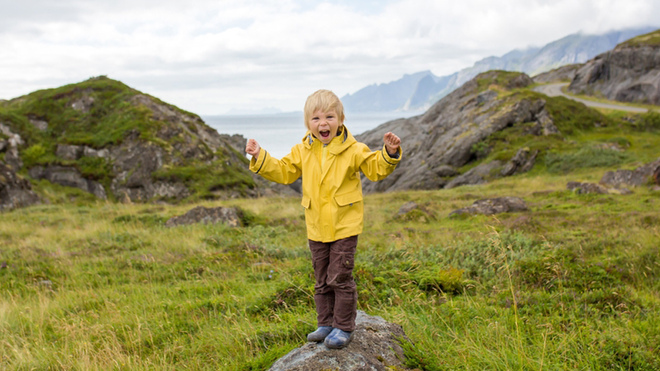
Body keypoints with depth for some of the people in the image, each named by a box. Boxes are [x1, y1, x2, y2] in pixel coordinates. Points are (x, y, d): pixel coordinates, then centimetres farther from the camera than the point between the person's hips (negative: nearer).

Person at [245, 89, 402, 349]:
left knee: (340, 277, -2)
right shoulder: (302, 152, 4)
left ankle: (344, 327, 13)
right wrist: (260, 158, -1)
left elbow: (376, 169, -6)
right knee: (322, 280, 14)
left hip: (344, 226, -4)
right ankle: (326, 323, 28)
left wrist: (389, 153, -24)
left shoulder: (353, 150, -7)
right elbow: (283, 172, 9)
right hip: (316, 228, 5)